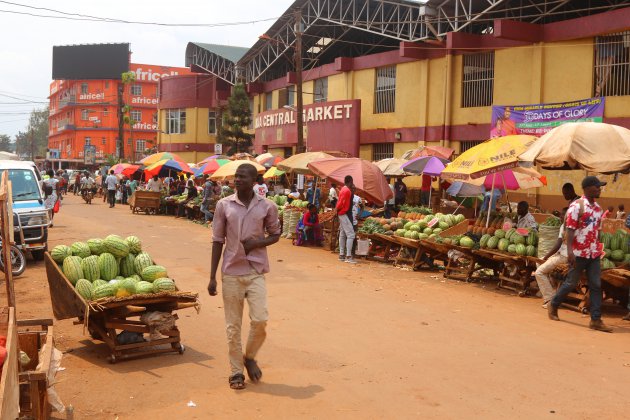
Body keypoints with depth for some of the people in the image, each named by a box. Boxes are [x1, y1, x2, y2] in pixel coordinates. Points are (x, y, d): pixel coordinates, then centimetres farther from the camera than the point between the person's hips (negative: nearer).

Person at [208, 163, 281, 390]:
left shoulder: (267, 207, -2)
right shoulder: (224, 205, -1)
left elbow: (275, 234, 11)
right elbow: (217, 241, 3)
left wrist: (258, 243, -11)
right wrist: (212, 277, 1)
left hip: (256, 271, 0)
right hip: (231, 272, 0)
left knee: (259, 319, -9)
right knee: (233, 325, 6)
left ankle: (250, 357, 20)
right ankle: (236, 371, 21)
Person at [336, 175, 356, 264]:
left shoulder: (343, 189, 14)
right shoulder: (347, 191, -16)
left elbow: (340, 202, 11)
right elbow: (341, 203, -19)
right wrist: (336, 210, -6)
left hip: (342, 214, 10)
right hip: (345, 214, -10)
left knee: (342, 234, 12)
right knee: (351, 235, -11)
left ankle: (341, 255, 17)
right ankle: (348, 256, -15)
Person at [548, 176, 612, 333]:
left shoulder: (598, 208, 11)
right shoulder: (577, 206, -10)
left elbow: (597, 230, 17)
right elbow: (570, 229, -15)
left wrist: (598, 250, 16)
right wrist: (569, 250, -23)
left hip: (594, 254, 6)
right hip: (579, 252, -6)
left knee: (596, 285, 2)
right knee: (571, 283, 4)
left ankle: (596, 320, 4)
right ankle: (553, 305, 25)